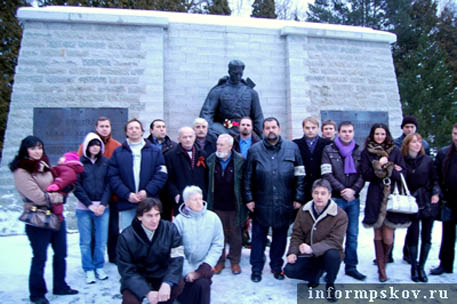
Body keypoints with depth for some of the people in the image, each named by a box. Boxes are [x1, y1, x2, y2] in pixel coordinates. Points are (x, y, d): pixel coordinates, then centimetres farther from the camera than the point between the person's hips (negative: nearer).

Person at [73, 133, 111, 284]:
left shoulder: (106, 162, 5)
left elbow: (109, 184, 3)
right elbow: (76, 186, -3)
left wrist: (103, 204, -8)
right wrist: (89, 204, -9)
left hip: (102, 207, 1)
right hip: (83, 208, -1)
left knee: (101, 241, 4)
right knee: (85, 241, 6)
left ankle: (99, 268, 21)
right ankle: (89, 270, 19)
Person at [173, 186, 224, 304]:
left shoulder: (213, 218, -2)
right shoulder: (179, 220, -8)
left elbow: (218, 244, -1)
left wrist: (207, 265, -11)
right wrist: (187, 271, -15)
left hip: (203, 266, 1)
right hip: (185, 268, -1)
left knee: (202, 283, -25)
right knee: (201, 284, -24)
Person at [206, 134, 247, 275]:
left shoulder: (240, 161, -8)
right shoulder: (211, 160, 0)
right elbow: (208, 183, 5)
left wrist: (246, 201, -5)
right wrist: (209, 200, 1)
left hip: (234, 205, -2)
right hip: (217, 205, 2)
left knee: (235, 234, 12)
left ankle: (235, 261, 28)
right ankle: (219, 261, 27)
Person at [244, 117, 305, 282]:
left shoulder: (292, 148, 0)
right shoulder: (254, 150, 0)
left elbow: (300, 175, 1)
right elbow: (248, 177, 2)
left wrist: (298, 198, -2)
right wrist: (248, 199, -2)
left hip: (284, 203, 1)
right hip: (261, 203, 0)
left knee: (280, 236, 14)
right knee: (258, 236, 9)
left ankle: (277, 266, 32)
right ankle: (256, 268, 25)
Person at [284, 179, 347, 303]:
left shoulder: (340, 215, -16)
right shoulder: (304, 211, -2)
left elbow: (335, 241, -23)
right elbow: (297, 234, 3)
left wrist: (312, 248, -35)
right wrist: (292, 252, -14)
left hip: (326, 255, -3)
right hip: (307, 256, 3)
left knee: (332, 254, -37)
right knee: (289, 270, -19)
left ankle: (330, 285, -5)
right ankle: (316, 274, 12)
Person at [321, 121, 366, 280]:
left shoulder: (358, 151, 10)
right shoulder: (329, 150, 2)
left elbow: (362, 175, 5)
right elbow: (327, 174, -6)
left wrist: (353, 190, -11)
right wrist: (342, 190, -13)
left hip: (353, 199, 3)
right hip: (336, 198, -3)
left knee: (352, 234, 9)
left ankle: (351, 266, 21)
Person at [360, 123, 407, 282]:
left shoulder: (395, 152, 8)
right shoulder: (366, 153, 6)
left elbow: (402, 174, 1)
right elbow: (365, 175, -2)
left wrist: (384, 168, -12)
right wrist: (380, 166, -15)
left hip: (392, 196, 0)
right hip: (375, 197, 0)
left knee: (388, 236, -2)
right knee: (378, 234, 4)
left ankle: (383, 263, 24)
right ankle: (381, 269, 16)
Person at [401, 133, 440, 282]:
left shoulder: (427, 160, 3)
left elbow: (435, 179, 8)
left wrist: (436, 193, -6)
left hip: (428, 203, 2)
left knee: (426, 236, 8)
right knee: (413, 235, 1)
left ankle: (421, 267, 23)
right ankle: (413, 267, 18)